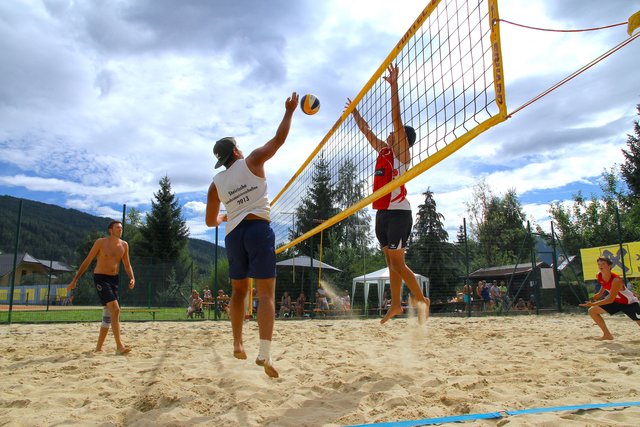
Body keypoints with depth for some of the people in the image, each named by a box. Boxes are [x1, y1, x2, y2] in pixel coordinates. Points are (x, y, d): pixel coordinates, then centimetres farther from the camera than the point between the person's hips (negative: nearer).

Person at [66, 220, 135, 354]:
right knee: (115, 309, -20)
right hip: (100, 278, -6)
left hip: (114, 279, 6)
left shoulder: (124, 245, 6)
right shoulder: (101, 242, -7)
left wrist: (132, 278, -5)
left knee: (108, 313, 10)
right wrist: (75, 279, -1)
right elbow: (87, 261, -1)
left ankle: (98, 347, 23)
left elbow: (127, 265, 13)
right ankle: (119, 346, -19)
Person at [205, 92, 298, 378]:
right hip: (259, 229, -4)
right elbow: (280, 138, 6)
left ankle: (237, 344, 20)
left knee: (238, 291, 19)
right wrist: (289, 111, 18)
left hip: (234, 234, 4)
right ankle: (264, 353, -15)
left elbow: (210, 221, 18)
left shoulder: (216, 184, 14)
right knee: (266, 293, -6)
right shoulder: (252, 161, 4)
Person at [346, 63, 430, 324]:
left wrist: (393, 85, -16)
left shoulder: (401, 152, -3)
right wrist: (354, 113, 34)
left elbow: (396, 118, -12)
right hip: (382, 212, 8)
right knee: (391, 263, 11)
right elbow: (367, 132, 29)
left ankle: (421, 299, 5)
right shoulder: (383, 150, 17)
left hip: (398, 212, -8)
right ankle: (396, 305, 18)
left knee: (397, 262, -8)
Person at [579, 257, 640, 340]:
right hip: (616, 301, 7)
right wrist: (592, 299, -7)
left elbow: (611, 299, -32)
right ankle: (607, 335, 8)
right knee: (592, 311, -2)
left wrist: (593, 304, -34)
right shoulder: (599, 277, -12)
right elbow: (601, 293, 6)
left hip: (629, 303, -7)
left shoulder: (616, 280, -34)